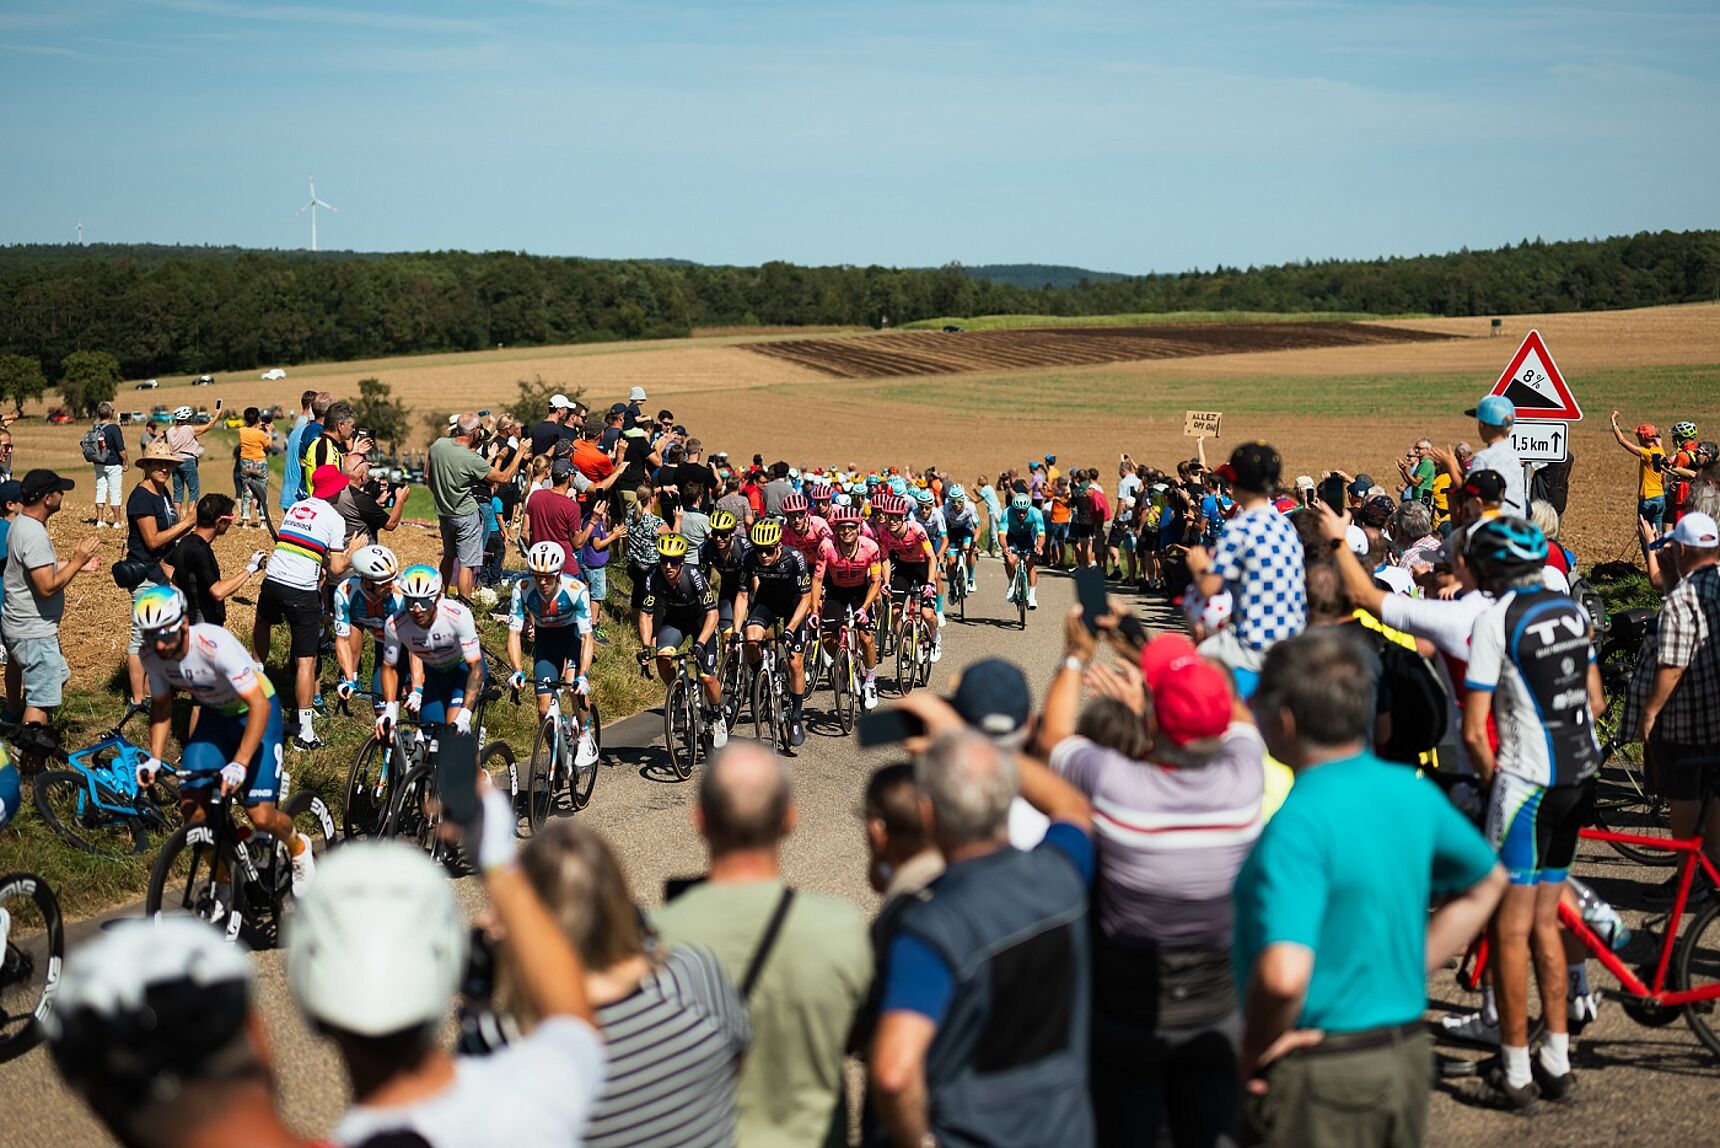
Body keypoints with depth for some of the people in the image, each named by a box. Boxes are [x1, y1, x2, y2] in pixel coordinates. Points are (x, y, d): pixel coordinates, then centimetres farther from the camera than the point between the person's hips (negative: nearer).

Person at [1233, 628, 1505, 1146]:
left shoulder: (1298, 822, -23)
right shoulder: (1412, 792, 1)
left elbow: (1284, 976, -35)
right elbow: (1486, 882, 19)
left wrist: (1256, 1049, -17)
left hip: (1320, 1080, -7)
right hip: (1408, 1059, 7)